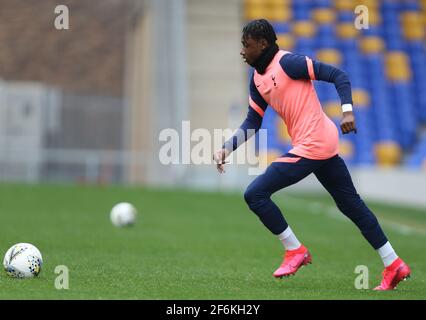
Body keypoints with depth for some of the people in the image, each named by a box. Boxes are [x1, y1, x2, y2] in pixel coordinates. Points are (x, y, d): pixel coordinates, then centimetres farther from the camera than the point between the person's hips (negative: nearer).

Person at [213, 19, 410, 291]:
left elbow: (338, 75, -13)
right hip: (325, 145, 10)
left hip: (311, 145, -10)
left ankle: (295, 251, 3)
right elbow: (252, 122, 17)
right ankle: (394, 264, 19)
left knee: (255, 194, -9)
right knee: (351, 204, 14)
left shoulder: (288, 62, -12)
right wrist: (228, 148, 4)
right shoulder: (257, 79, 14)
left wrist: (347, 110, -24)